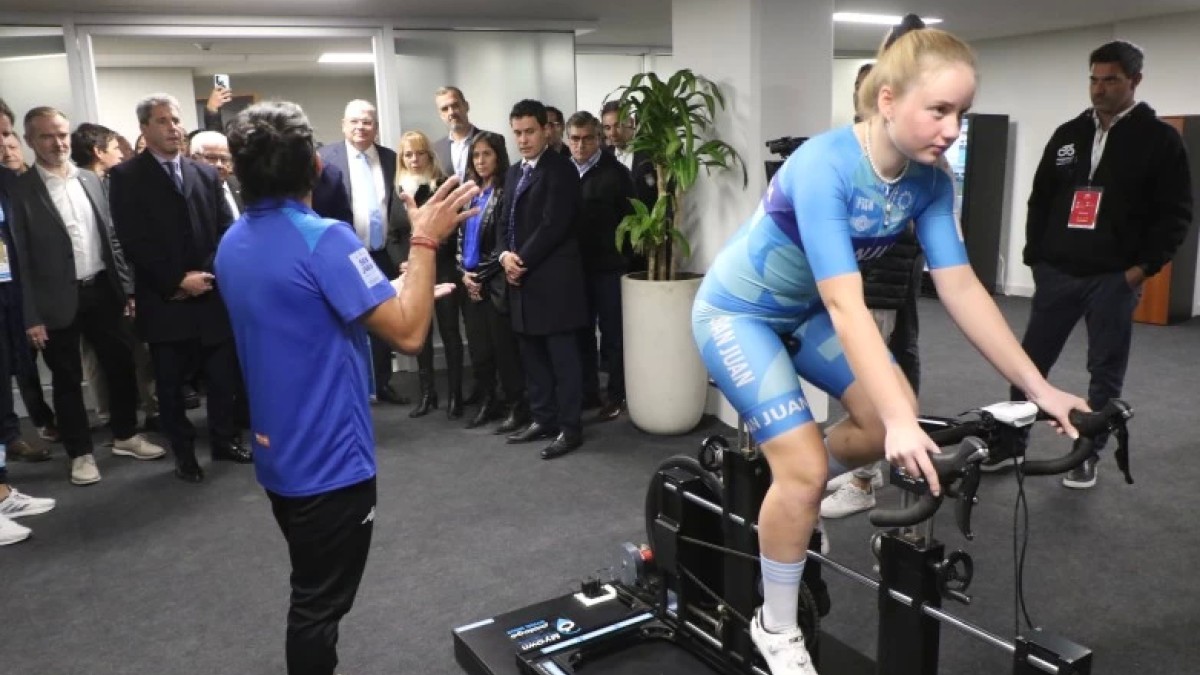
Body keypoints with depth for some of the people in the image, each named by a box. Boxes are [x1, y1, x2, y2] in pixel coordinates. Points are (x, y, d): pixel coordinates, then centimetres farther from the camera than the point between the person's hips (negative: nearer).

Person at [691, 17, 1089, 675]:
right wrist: (898, 423, -43)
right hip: (736, 313, -7)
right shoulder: (824, 166, -33)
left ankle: (790, 497, 25)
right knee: (805, 465, -14)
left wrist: (1037, 387, -12)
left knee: (892, 413, -3)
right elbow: (846, 307, -38)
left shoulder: (929, 181, -11)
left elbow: (960, 287, -10)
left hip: (800, 311, 7)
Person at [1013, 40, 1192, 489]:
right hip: (1057, 274, 3)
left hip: (1114, 279, -3)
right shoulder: (1068, 134, 10)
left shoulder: (1159, 139, -1)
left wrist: (1143, 268, -10)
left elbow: (1175, 213, -3)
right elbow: (1040, 200, 14)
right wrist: (1035, 258, 6)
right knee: (1029, 363, 6)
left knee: (1105, 374, 5)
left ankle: (1087, 457, 17)